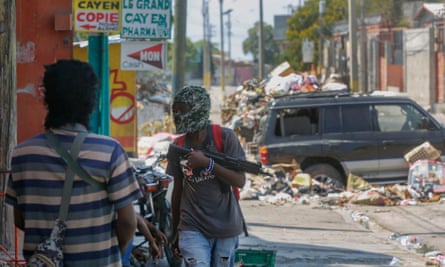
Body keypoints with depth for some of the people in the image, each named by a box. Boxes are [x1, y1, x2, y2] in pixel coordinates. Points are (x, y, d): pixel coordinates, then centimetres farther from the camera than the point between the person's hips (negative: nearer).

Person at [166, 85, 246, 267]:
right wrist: (175, 232, 18)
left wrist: (207, 163, -22)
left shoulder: (225, 138, -5)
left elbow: (240, 181, -10)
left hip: (225, 228, -1)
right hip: (193, 228, 1)